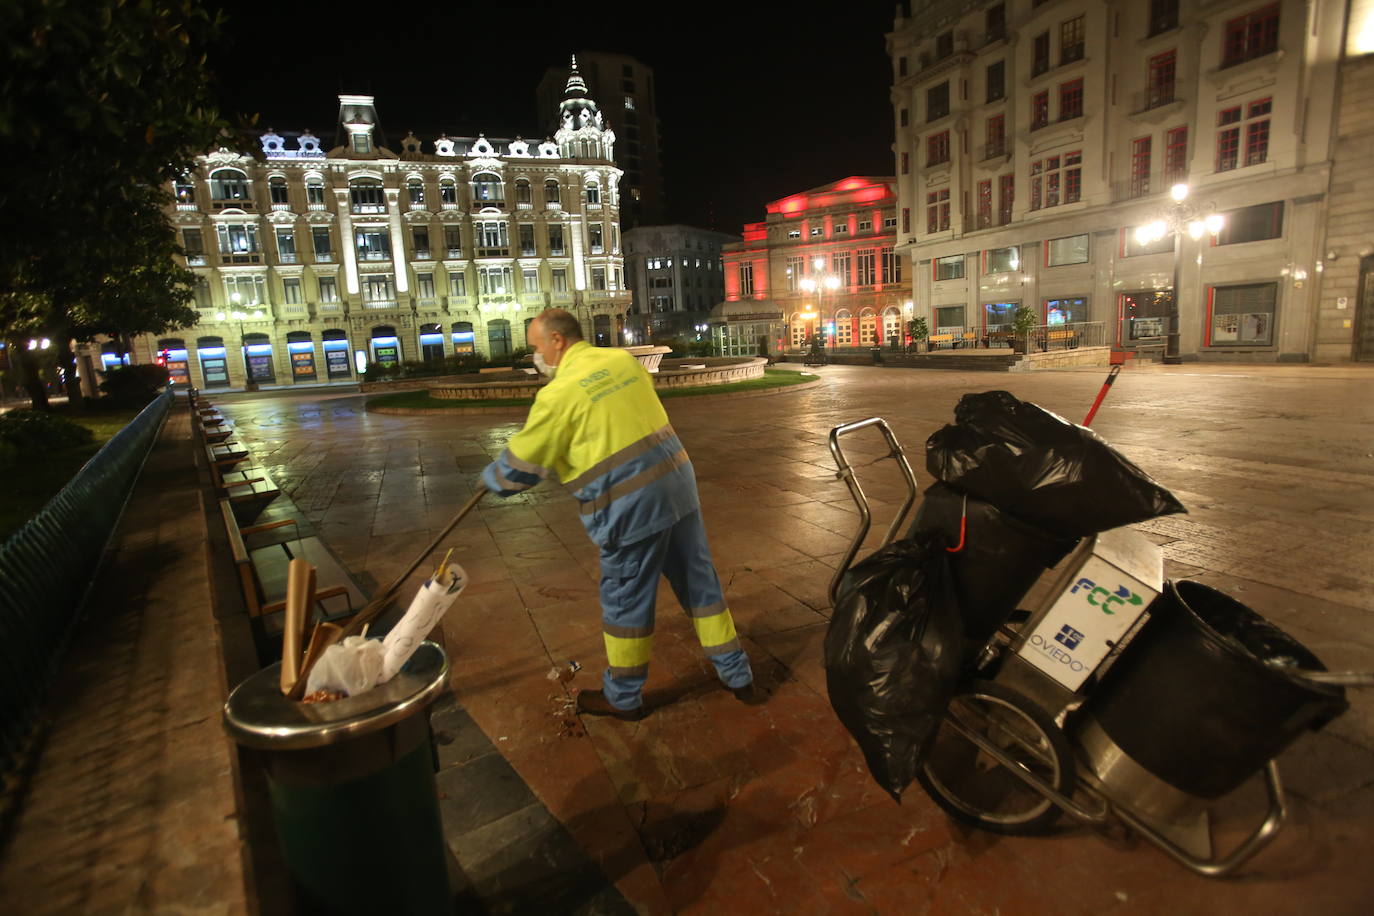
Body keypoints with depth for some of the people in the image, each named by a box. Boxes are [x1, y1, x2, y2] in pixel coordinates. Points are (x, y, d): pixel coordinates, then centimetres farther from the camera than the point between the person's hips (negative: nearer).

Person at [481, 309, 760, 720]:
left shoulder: (559, 393, -10)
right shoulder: (623, 359, 9)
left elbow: (522, 464, -1)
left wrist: (490, 478, 18)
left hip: (631, 504, -7)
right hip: (677, 480, 7)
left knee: (625, 599, 10)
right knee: (700, 582, 17)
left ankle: (623, 697, 30)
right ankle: (738, 676, 30)